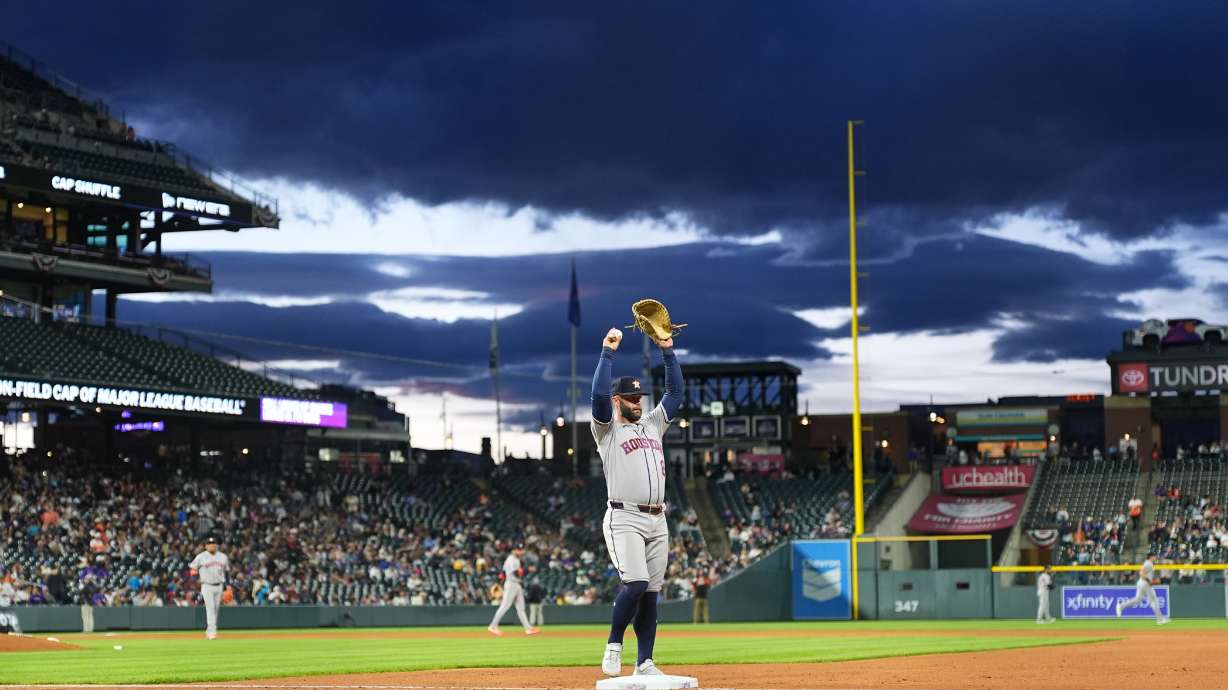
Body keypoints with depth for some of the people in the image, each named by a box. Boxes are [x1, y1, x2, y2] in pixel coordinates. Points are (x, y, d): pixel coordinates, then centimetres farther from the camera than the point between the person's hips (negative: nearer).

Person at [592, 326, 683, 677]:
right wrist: (607, 352, -13)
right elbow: (599, 394, -14)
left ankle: (645, 663, 8)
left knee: (651, 592, 4)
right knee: (636, 583, -21)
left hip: (657, 521, 6)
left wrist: (668, 351, 8)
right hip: (624, 519, -6)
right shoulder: (607, 429, 3)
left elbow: (676, 391, 16)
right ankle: (614, 645, -2)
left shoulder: (652, 424, 20)